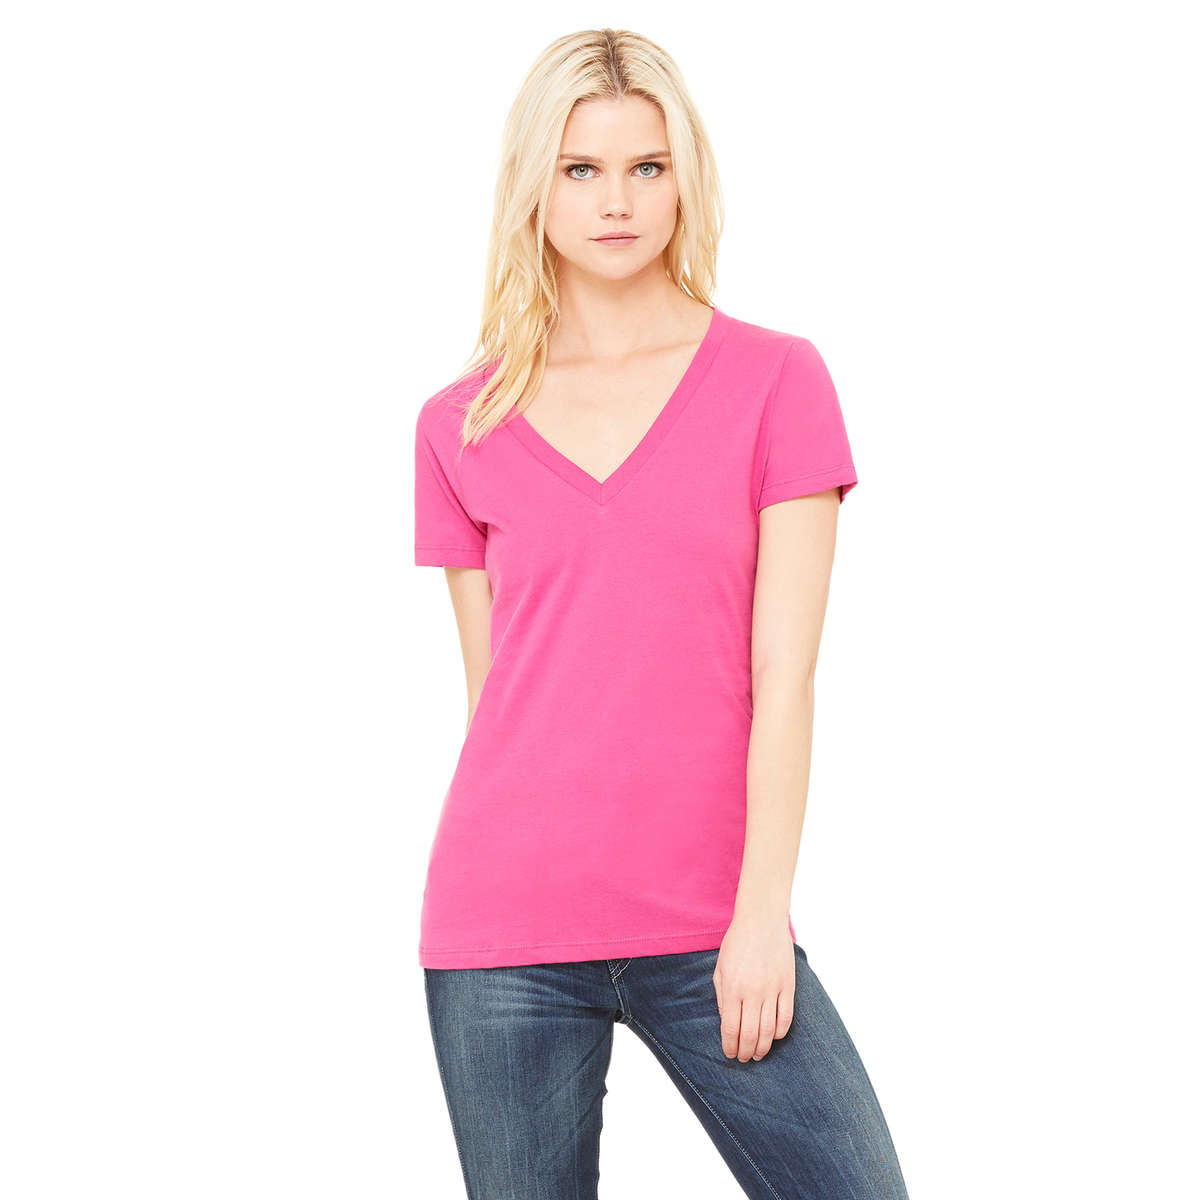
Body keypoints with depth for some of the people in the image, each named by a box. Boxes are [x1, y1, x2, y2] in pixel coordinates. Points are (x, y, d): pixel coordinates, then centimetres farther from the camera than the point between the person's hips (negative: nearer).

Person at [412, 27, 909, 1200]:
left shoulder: (776, 380, 1)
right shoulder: (460, 426, 6)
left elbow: (783, 673, -4)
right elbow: (490, 688, 9)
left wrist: (761, 915, -8)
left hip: (714, 929, -1)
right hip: (503, 928, 1)